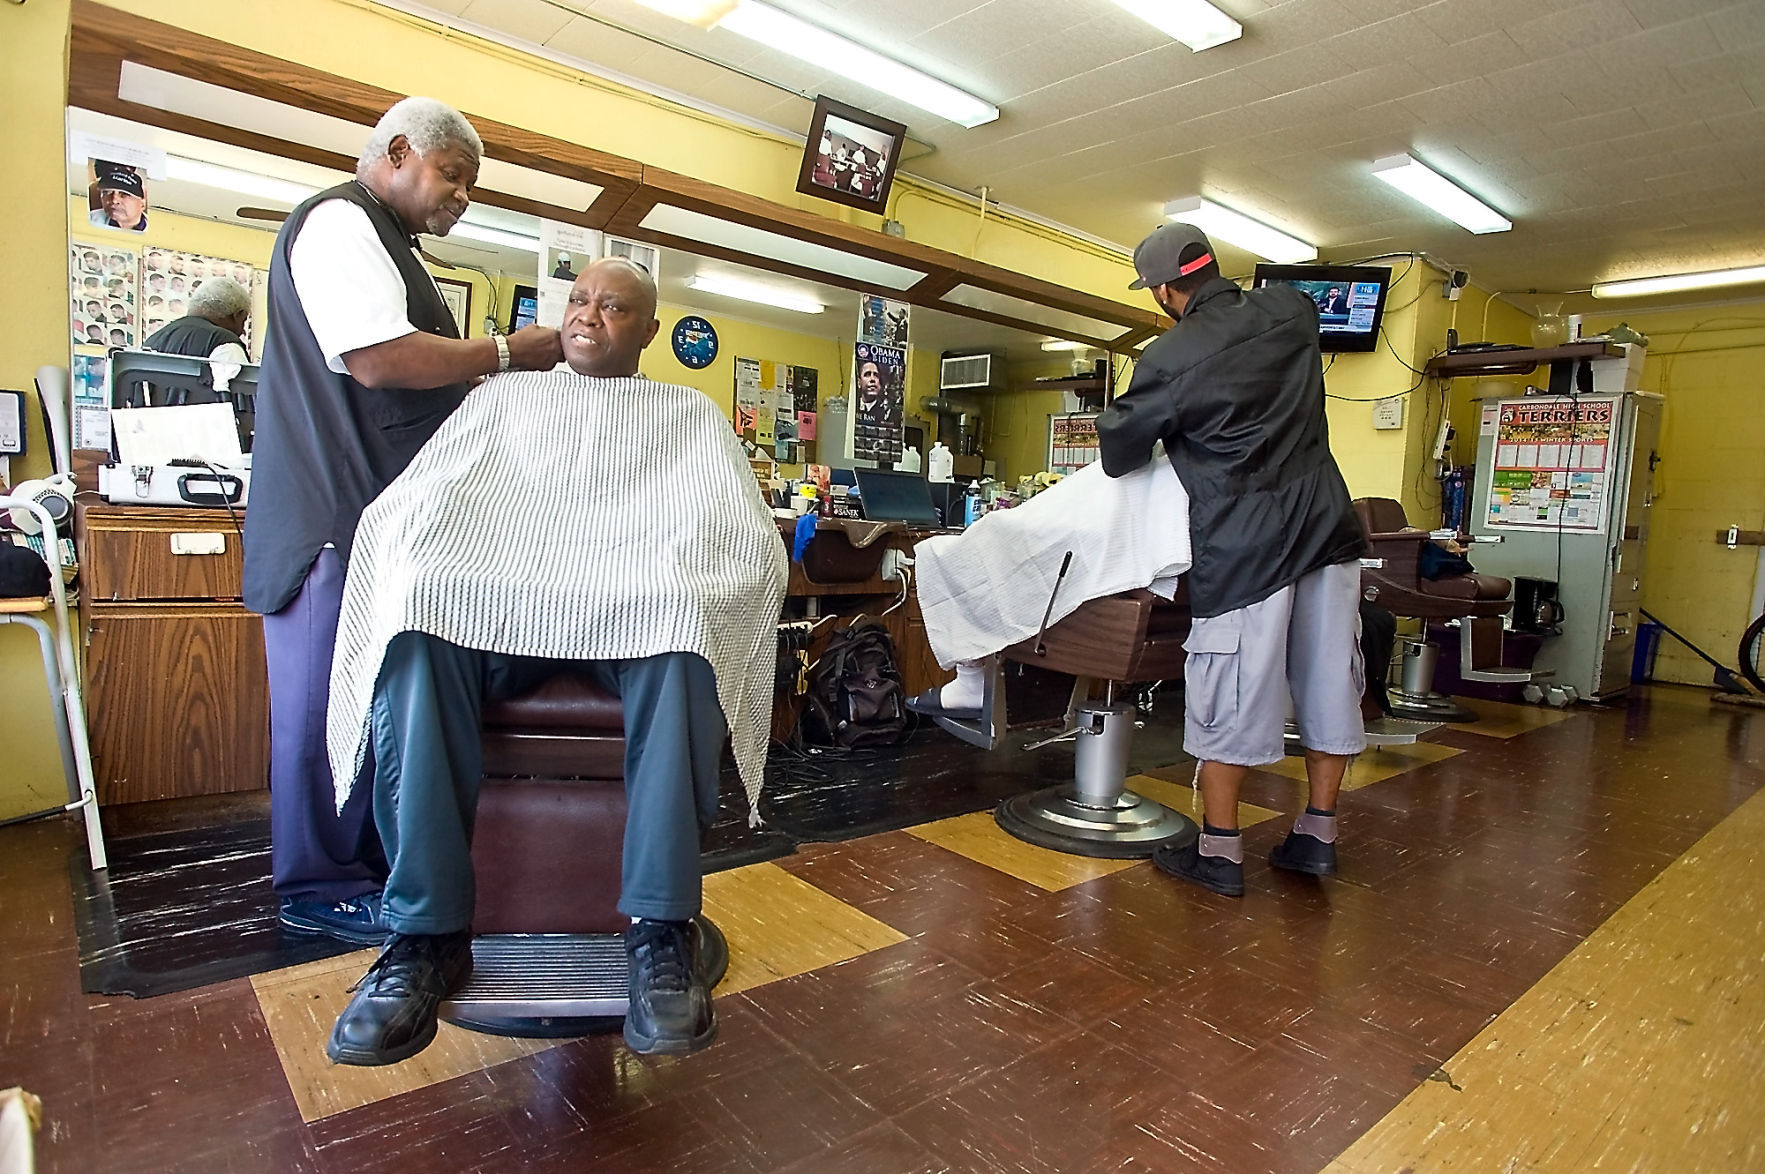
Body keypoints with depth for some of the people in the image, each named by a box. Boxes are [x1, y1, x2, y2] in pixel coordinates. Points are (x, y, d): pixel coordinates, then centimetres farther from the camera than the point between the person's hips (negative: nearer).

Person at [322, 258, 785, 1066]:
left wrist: (663, 589, -13)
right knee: (421, 629, -31)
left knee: (679, 634, -36)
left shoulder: (690, 415, 22)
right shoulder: (505, 397, 27)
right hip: (492, 600, 2)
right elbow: (398, 513, 15)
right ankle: (429, 932, -26)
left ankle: (660, 928, -33)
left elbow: (750, 544, 7)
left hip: (645, 611, -1)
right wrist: (423, 579, -9)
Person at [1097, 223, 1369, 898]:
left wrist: (1113, 425, 20)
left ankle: (1219, 852, 13)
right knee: (1327, 682, 13)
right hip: (1327, 530, 7)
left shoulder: (1169, 359, -10)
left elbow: (1118, 454, -2)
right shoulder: (1290, 311, 8)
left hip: (1245, 546, -6)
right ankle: (1318, 834, 26)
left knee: (1230, 698, 3)